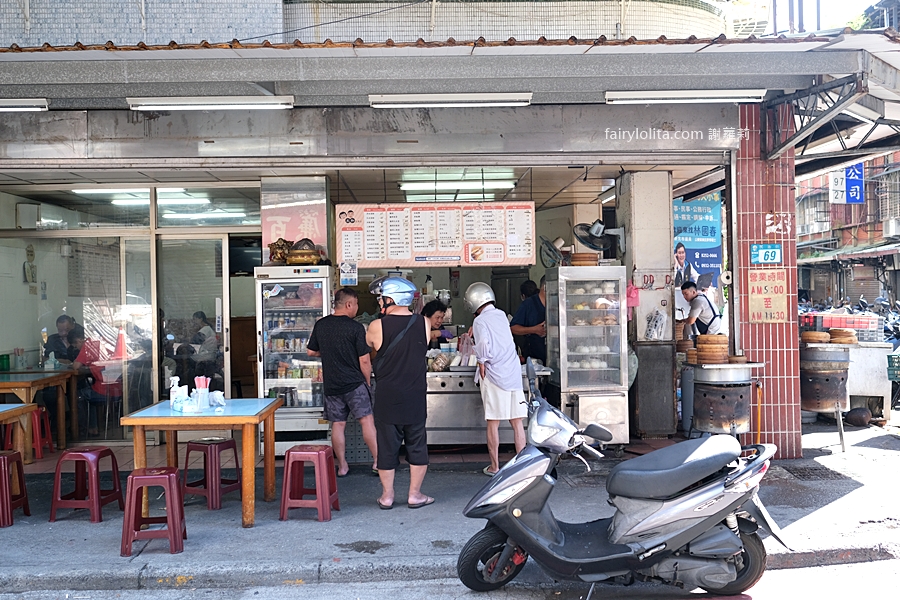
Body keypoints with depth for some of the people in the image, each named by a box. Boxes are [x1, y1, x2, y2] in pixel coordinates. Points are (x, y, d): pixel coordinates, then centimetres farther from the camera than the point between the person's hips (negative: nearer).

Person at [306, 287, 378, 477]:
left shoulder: (320, 325, 3)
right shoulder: (356, 328, -11)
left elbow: (311, 351, 14)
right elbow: (364, 360, -9)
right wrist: (367, 382, 5)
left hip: (331, 385, 5)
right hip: (354, 383, -5)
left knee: (337, 425, 9)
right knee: (367, 421, -1)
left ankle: (342, 466, 14)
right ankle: (378, 461, -2)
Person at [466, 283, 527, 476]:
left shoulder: (480, 321, -8)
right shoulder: (502, 315, 12)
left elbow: (483, 345, -21)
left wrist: (481, 363, -7)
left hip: (494, 375, -5)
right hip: (514, 373, 5)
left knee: (493, 422, 4)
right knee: (517, 422, 7)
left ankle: (494, 466, 11)